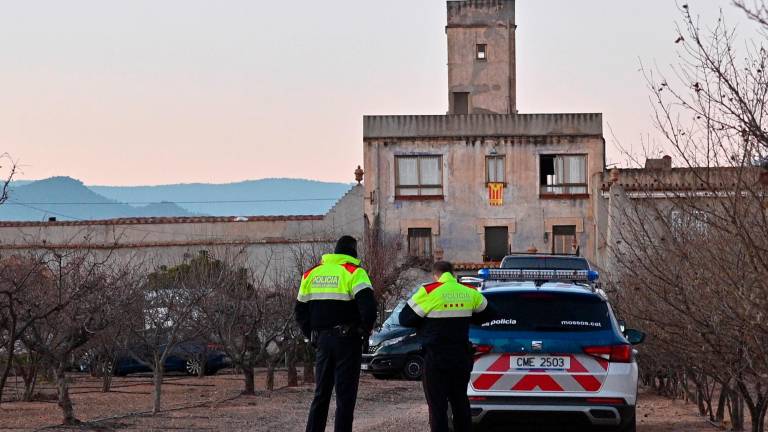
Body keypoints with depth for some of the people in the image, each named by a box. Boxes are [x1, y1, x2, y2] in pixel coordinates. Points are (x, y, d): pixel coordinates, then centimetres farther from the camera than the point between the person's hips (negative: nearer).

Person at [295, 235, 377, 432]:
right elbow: (368, 307, -20)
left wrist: (312, 336, 16)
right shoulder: (353, 272, -8)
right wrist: (365, 331, -6)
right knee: (345, 395, -1)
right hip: (347, 341, -5)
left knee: (321, 394, 13)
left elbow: (300, 312, 14)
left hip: (322, 340, 5)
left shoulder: (311, 274, 11)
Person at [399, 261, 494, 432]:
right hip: (462, 358, 5)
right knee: (460, 401, 17)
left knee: (437, 405, -2)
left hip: (436, 359, -5)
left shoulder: (428, 291, -12)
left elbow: (405, 319, -6)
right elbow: (487, 314, 19)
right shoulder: (469, 292, 3)